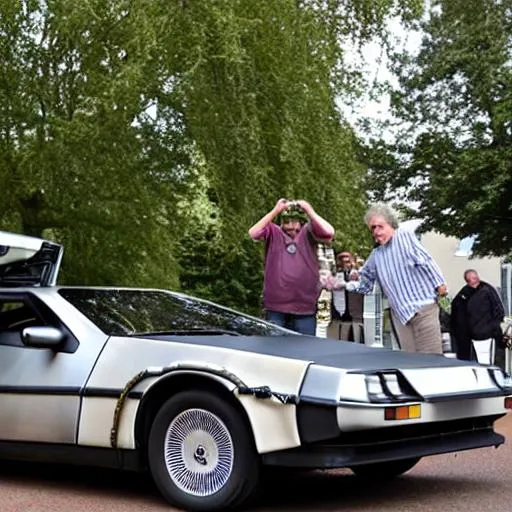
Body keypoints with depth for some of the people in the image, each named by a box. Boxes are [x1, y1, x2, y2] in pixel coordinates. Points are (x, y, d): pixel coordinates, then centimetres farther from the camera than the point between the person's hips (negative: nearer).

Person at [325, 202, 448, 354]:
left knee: (431, 357, -7)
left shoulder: (405, 236, 3)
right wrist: (345, 285, 8)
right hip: (401, 315, 5)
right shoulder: (375, 256, 18)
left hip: (424, 307, -5)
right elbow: (365, 285, 23)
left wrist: (438, 283, -15)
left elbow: (425, 260, -6)